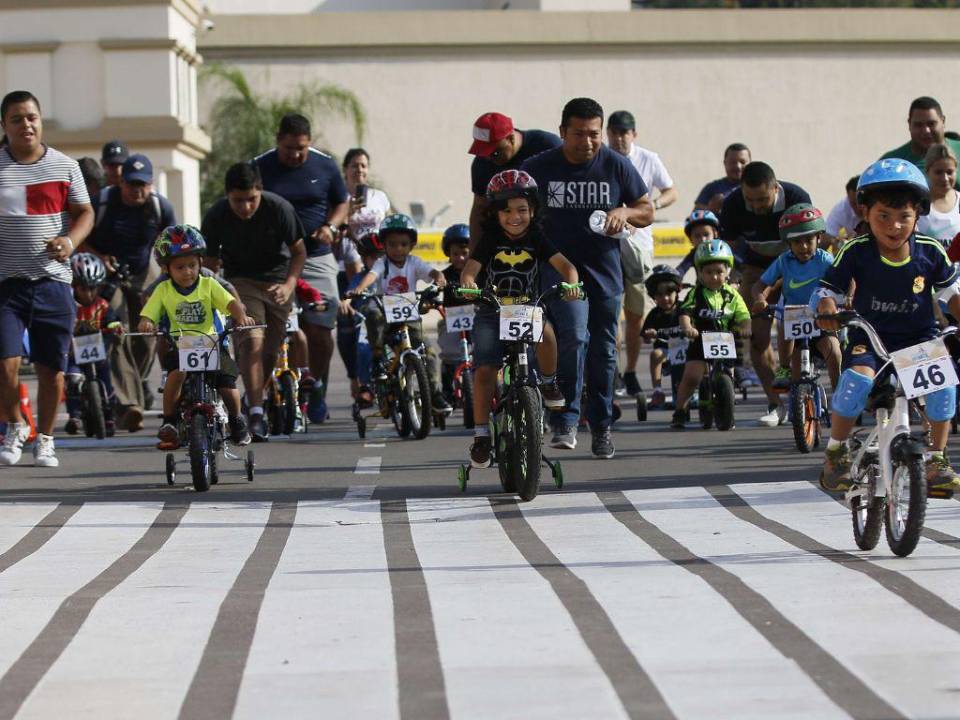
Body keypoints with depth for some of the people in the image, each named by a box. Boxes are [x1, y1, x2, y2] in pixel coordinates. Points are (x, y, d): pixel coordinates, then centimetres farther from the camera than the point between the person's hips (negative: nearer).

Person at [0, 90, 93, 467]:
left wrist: (70, 241, -8)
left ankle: (45, 438, 23)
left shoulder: (64, 166, 5)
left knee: (52, 368, 5)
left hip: (52, 281, 2)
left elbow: (85, 212, 11)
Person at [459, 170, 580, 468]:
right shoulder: (490, 240, -4)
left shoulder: (536, 239, -3)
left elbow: (564, 264, -14)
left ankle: (549, 382, -7)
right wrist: (468, 282, -41)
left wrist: (571, 283, -37)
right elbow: (470, 268, -16)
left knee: (545, 331, -34)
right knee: (484, 371, -12)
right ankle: (481, 435, -3)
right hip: (492, 312, 0)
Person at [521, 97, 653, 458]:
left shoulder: (616, 165, -1)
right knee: (573, 336, -23)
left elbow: (647, 211, 8)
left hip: (604, 268, 3)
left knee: (603, 349, 8)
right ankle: (565, 421, -18)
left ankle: (601, 426, 22)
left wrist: (625, 213, -14)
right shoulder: (538, 168, -4)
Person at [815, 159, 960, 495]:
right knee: (858, 377, -32)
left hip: (919, 338, 2)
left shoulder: (930, 252, -4)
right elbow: (828, 289, -4)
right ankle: (836, 450, -9)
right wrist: (826, 306, -26)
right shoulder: (856, 253, -9)